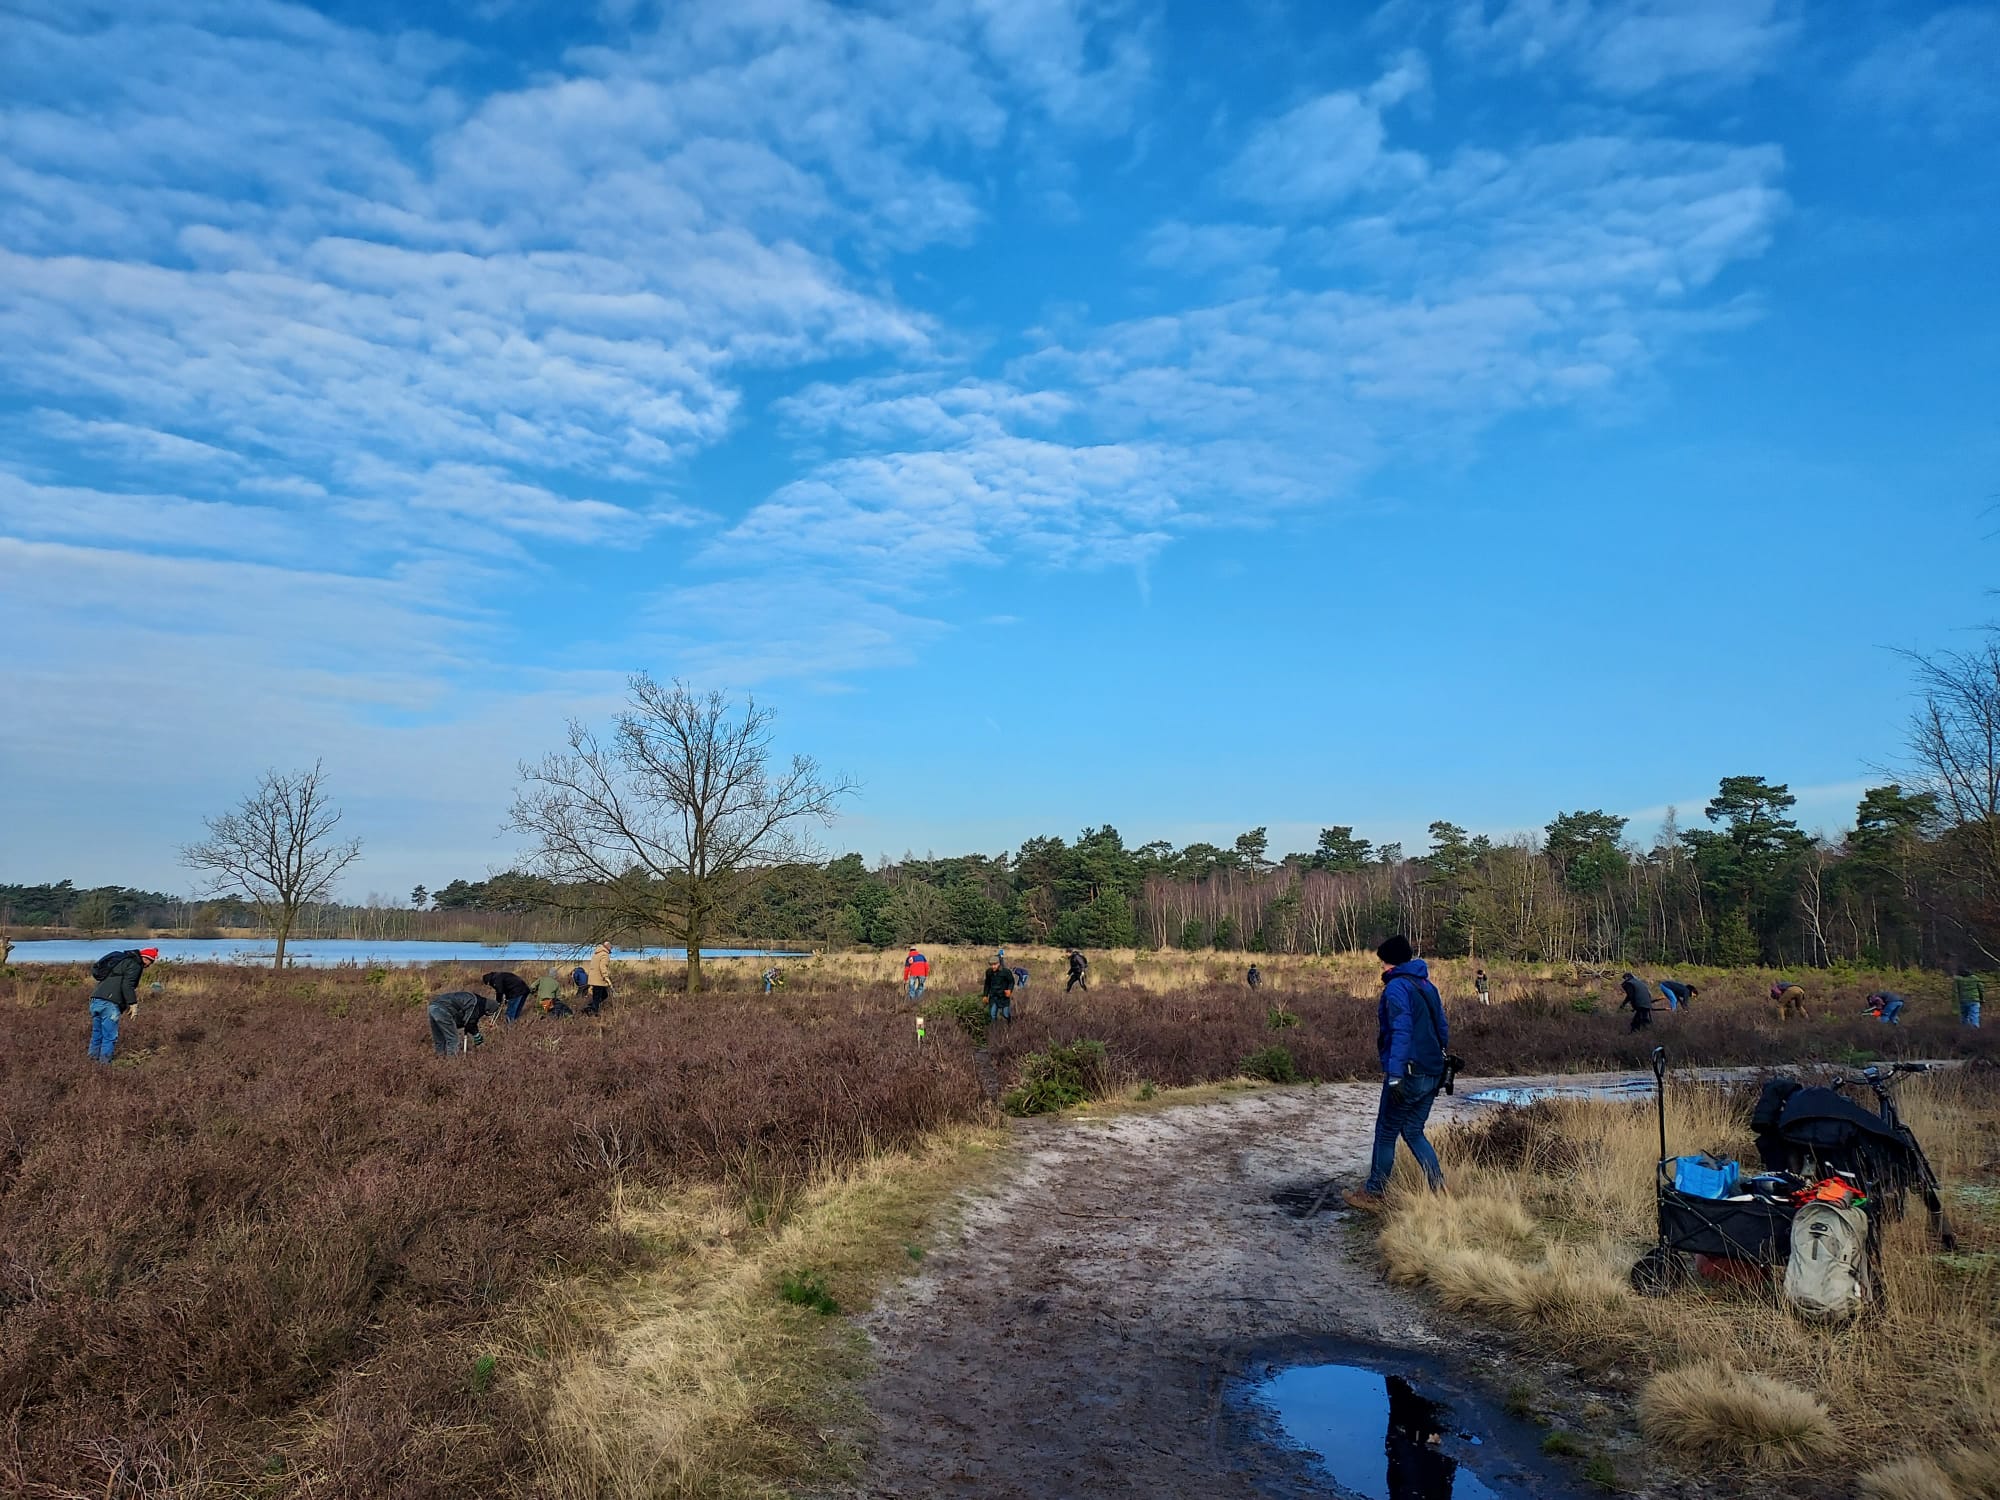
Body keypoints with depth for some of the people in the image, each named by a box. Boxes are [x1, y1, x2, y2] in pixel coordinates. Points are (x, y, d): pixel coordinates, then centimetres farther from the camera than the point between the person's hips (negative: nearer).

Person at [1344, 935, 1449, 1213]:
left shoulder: (1397, 987, -11)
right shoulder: (1428, 986, 15)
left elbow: (1401, 1031, -22)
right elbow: (1443, 1028, 18)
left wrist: (1395, 1075, -25)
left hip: (1407, 1075, -8)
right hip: (1432, 1074, 8)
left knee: (1386, 1133, 4)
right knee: (1413, 1133, 16)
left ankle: (1374, 1196, 12)